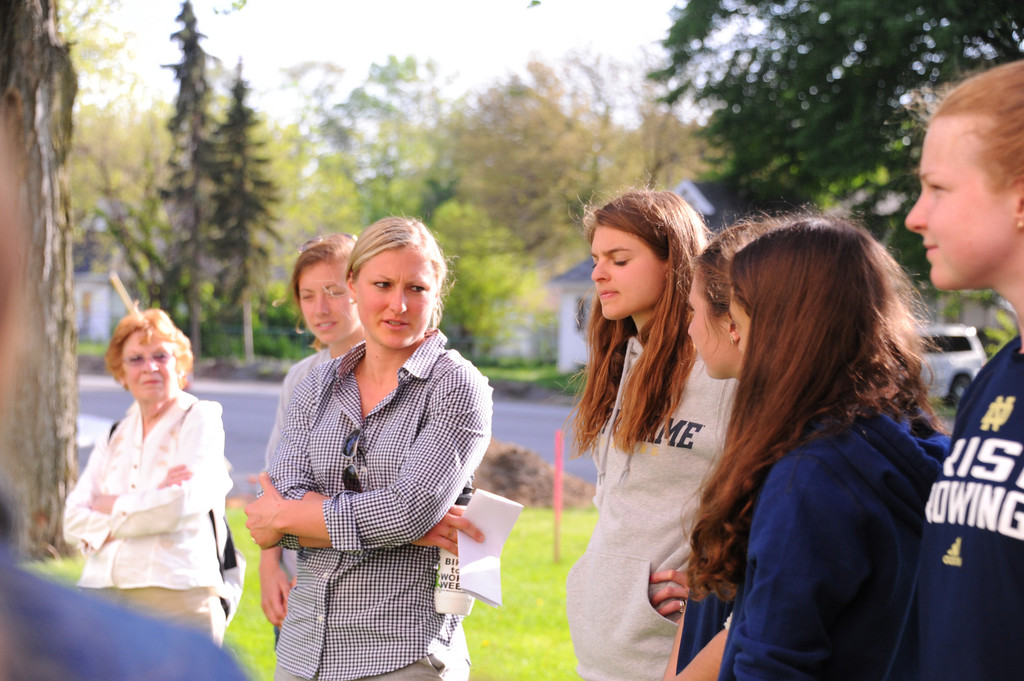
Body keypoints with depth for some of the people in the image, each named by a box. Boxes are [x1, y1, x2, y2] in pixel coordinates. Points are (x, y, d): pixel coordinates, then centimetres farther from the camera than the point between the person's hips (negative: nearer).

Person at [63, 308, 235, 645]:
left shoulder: (200, 418, 4)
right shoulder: (113, 436, 19)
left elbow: (183, 503, -11)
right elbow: (73, 522, 7)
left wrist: (113, 505, 3)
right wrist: (150, 501, -6)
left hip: (176, 599, -4)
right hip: (101, 592, 5)